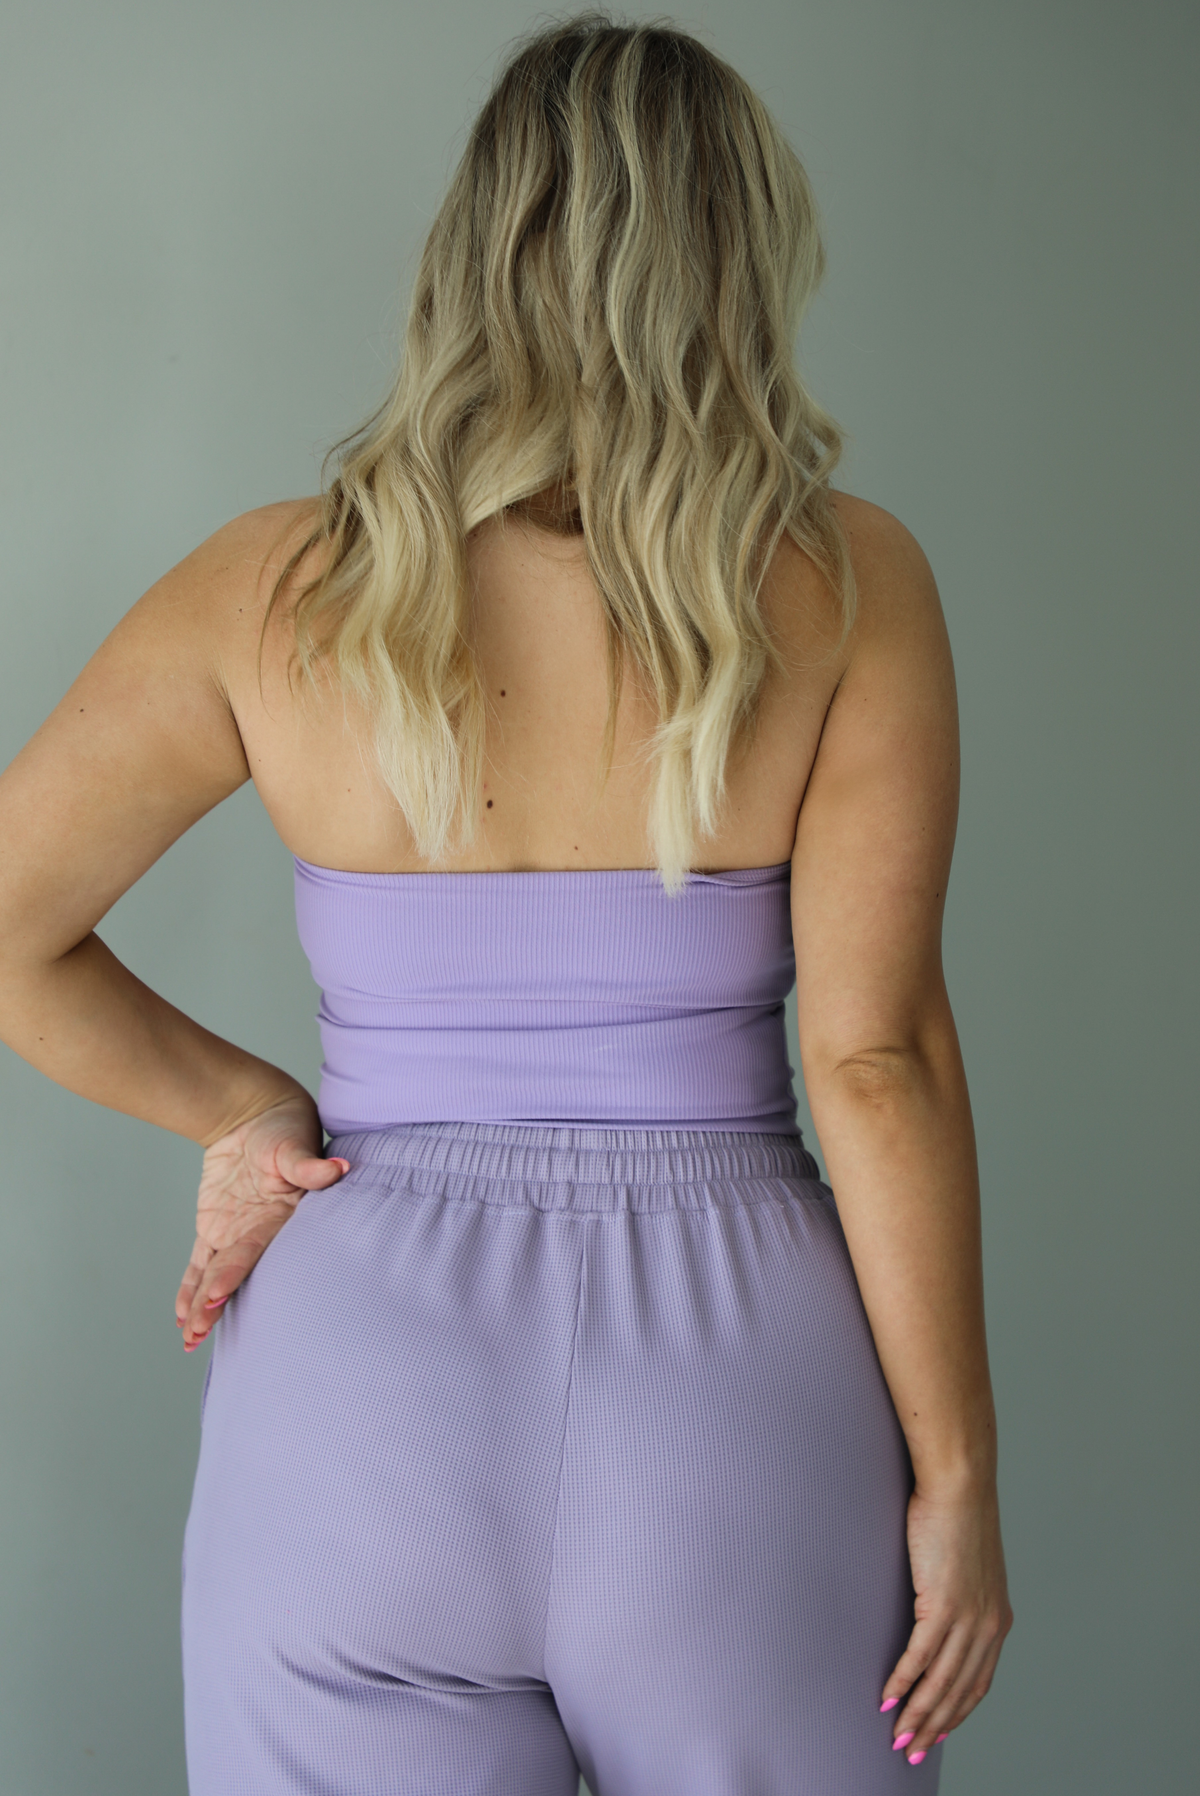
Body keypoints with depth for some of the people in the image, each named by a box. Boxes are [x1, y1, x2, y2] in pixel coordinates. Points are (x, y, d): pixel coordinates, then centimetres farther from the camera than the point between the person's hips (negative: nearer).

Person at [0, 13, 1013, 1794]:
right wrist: (956, 1472, -2)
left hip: (362, 1344, 1)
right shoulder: (847, 582, -5)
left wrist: (239, 1112, 11)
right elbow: (877, 1057, -9)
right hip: (731, 1379, 0)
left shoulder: (278, 586, -1)